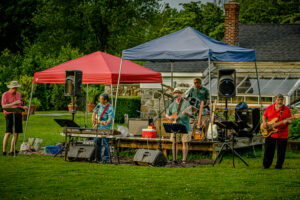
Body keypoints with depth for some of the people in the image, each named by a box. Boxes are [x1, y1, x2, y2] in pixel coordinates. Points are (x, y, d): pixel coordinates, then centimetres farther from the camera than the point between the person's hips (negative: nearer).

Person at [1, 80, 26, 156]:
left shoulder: (18, 94, 17)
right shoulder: (5, 94, 0)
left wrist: (23, 107, 1)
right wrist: (14, 103, -17)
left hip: (18, 115, 6)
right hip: (9, 114, -6)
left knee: (16, 133, 1)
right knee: (8, 132, -14)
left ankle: (11, 151, 6)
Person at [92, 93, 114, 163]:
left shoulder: (110, 108, -14)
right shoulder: (99, 105, 8)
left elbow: (110, 118, -22)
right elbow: (94, 112, 21)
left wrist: (106, 122, -40)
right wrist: (93, 118, 3)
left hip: (105, 128, -7)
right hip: (98, 127, 7)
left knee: (105, 143, -5)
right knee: (97, 142, 10)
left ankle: (106, 158, 2)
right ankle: (98, 158, 20)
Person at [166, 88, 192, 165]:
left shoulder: (186, 103, 0)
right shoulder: (172, 105, 11)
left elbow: (190, 114, -10)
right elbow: (167, 114, 18)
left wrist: (186, 113, -32)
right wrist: (169, 117, -5)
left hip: (184, 126, -3)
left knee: (185, 143, -3)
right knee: (174, 143, 1)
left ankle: (184, 159, 2)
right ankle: (174, 160, 5)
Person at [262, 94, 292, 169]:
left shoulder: (286, 109, 0)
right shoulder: (269, 108, 6)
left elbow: (290, 120, 0)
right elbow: (264, 116, 18)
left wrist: (287, 121, -22)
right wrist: (264, 122, 0)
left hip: (282, 134, -1)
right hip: (270, 133, 1)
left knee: (281, 151, 2)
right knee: (268, 149, 5)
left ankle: (279, 165, 16)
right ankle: (266, 165, 19)